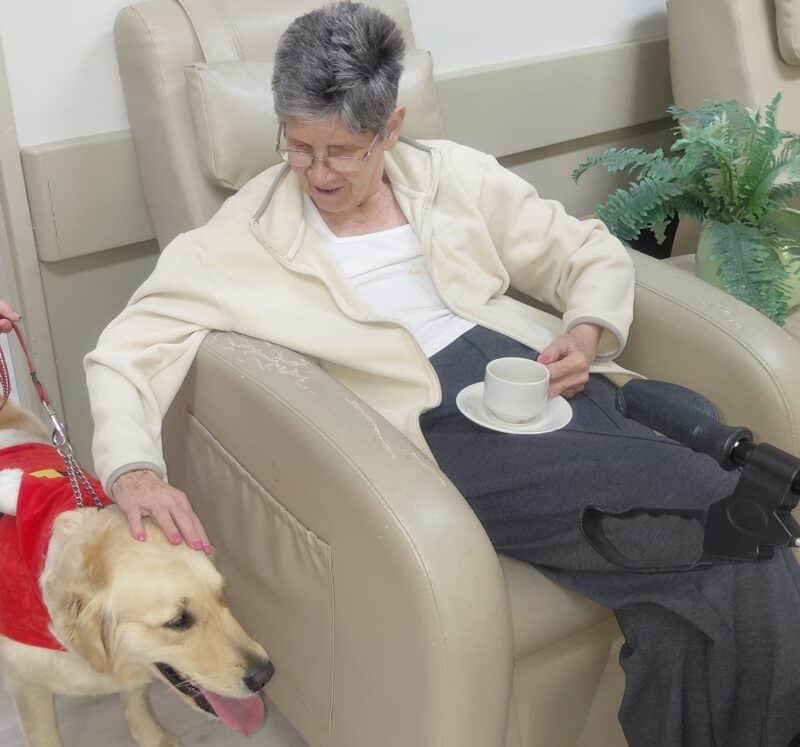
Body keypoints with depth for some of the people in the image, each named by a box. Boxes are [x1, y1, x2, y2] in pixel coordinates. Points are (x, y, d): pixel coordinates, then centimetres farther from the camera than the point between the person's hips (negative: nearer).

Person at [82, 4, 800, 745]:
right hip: (442, 434, -4)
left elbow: (595, 256, 17)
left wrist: (588, 332, -4)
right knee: (706, 510, -23)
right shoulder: (242, 238, 2)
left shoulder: (453, 175, 11)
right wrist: (133, 471, -20)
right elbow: (127, 350, -1)